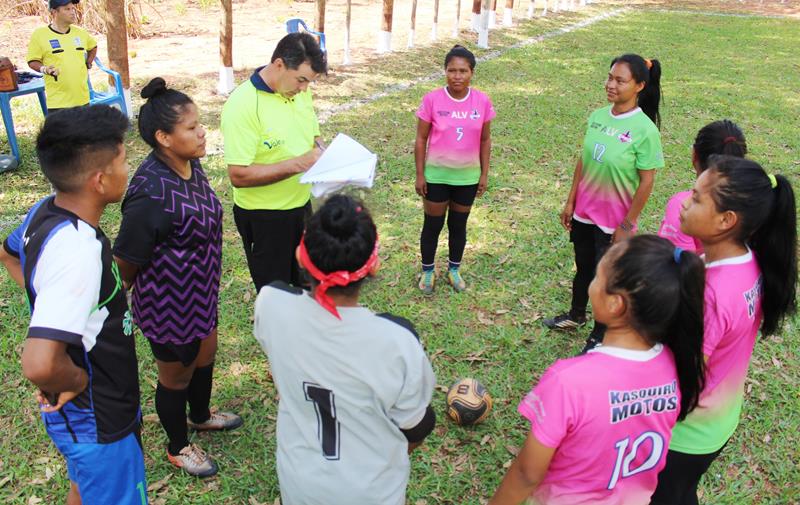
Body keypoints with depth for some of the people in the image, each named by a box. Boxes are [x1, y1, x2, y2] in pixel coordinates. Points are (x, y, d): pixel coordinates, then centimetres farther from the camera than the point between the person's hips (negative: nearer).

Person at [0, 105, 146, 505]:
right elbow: (39, 364, -43)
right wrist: (76, 381, -23)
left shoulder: (43, 212, -7)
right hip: (96, 422, -8)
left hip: (89, 408, 8)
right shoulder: (78, 250, -35)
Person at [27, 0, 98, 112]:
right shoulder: (40, 34, -7)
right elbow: (33, 61, -2)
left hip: (82, 98, 5)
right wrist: (44, 69, -21)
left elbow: (93, 47, 28)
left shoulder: (80, 32, 8)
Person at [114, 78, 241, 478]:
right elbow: (125, 262, -24)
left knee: (205, 354, 28)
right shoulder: (150, 193, -33)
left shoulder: (191, 165, -7)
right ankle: (178, 447, 43)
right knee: (177, 374, 16)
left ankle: (200, 416, 58)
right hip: (169, 305, -8)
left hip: (200, 292, 8)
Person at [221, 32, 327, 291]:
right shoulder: (243, 104, -23)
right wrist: (298, 164, -28)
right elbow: (239, 175, -25)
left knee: (306, 283, 21)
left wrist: (320, 154, -8)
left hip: (301, 205, 7)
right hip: (264, 216, -6)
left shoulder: (299, 91, -1)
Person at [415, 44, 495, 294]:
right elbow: (421, 139, -6)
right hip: (437, 174, -2)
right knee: (433, 225, 11)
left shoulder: (482, 101, -8)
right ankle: (428, 271, 31)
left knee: (458, 225, 16)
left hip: (467, 176, 2)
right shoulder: (432, 99, -13)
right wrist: (420, 175, -6)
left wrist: (484, 174, 2)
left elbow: (485, 140, 2)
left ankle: (454, 269, 37)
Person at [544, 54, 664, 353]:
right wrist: (571, 202, 9)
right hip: (584, 213, 5)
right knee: (583, 268, 24)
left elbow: (646, 183, -15)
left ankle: (599, 338, 29)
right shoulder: (597, 116, -2)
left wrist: (627, 225, -13)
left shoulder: (645, 129, -19)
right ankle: (576, 316, 48)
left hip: (614, 221, -5)